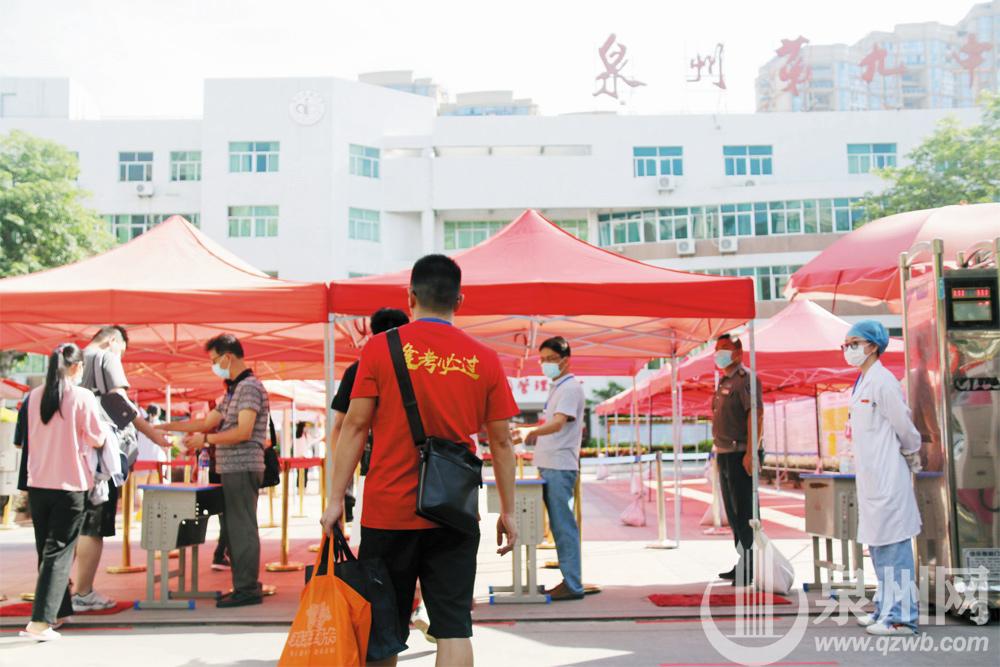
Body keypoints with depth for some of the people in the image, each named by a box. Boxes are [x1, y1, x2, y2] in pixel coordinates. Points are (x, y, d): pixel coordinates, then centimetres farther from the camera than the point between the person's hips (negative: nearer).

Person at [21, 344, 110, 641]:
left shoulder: (35, 396, 4)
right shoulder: (82, 397, -12)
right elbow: (97, 439, -5)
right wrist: (103, 426, 13)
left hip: (37, 484, 5)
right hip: (69, 485, -5)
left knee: (46, 549, 16)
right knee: (59, 552, 0)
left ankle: (57, 610, 27)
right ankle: (40, 621, -7)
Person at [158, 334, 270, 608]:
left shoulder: (249, 386, -11)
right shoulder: (233, 390, 20)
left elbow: (244, 431, -20)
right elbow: (207, 421, 21)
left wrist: (206, 439, -13)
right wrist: (165, 427, 20)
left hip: (242, 469, -10)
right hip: (232, 470, 10)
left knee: (242, 528, -6)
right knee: (234, 528, 13)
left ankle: (248, 589, -1)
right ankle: (244, 586, 20)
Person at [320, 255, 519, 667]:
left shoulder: (380, 348, -2)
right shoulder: (485, 360, 1)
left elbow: (355, 426, -3)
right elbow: (501, 440, 4)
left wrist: (336, 499, 2)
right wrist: (508, 511, 11)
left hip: (388, 509, 0)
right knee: (454, 629, 5)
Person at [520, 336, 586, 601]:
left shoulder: (570, 388, -10)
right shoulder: (556, 388, 19)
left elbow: (558, 423, -25)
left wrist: (532, 432, -40)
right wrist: (535, 439, 18)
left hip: (560, 467, -10)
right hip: (549, 467, 10)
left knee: (563, 526, -8)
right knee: (559, 525, 11)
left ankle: (572, 584, -5)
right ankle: (568, 581, 17)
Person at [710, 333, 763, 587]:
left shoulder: (745, 379, -11)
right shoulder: (724, 382, 18)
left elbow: (756, 415, -21)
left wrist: (751, 453, -27)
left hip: (740, 456, -10)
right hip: (725, 455, 10)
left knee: (744, 513, -8)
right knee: (733, 514, 15)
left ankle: (750, 570, -3)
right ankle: (741, 565, 24)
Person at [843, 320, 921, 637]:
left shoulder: (883, 382, -14)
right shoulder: (861, 383, 14)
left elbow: (904, 426, -12)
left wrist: (912, 453, 3)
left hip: (887, 477, -10)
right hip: (869, 477, 10)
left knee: (893, 544, -5)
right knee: (877, 544, 16)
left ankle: (901, 616, 2)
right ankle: (885, 608, 27)